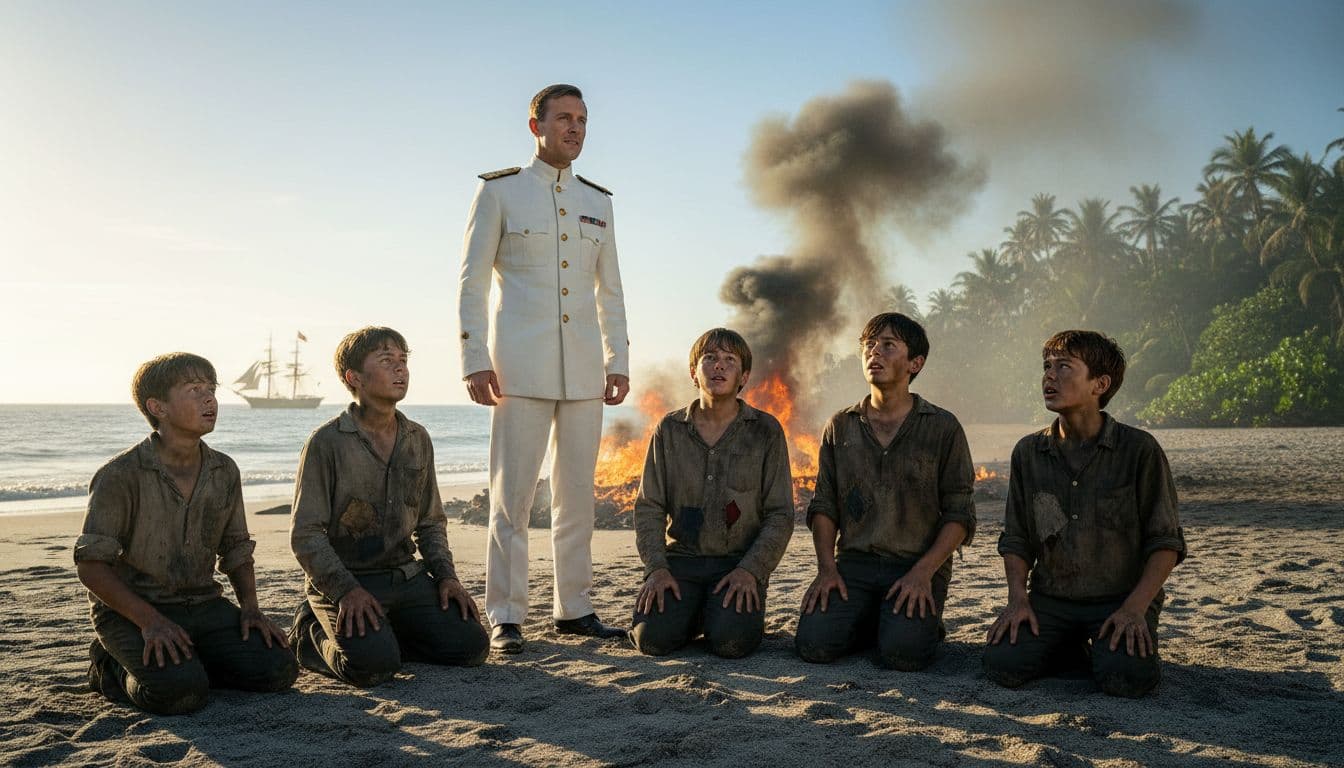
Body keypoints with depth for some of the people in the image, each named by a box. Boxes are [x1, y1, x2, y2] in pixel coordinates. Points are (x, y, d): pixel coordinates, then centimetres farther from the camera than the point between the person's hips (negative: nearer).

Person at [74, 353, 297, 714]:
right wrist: (150, 620, -24)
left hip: (203, 604, 5)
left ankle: (186, 660, 9)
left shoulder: (225, 472, 4)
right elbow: (91, 566, -14)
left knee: (278, 668, -13)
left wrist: (250, 606, -2)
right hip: (130, 610, -5)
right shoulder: (121, 475, -14)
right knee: (180, 693, -30)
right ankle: (115, 670, 3)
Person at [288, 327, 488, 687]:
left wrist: (446, 576, 0)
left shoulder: (417, 439, 8)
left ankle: (383, 633, 12)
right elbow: (305, 534, -11)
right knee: (373, 665, -28)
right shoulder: (327, 441, -10)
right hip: (341, 580, -5)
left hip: (406, 574, 5)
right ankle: (315, 635, 4)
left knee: (470, 646, -11)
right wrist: (346, 590, -23)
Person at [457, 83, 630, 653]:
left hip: (583, 369, 4)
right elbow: (471, 283, 1)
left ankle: (574, 608, 17)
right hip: (521, 366, -4)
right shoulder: (498, 190, 4)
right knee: (512, 495, -4)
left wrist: (618, 361, 11)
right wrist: (474, 362, -7)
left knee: (577, 494, 8)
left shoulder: (598, 201, 16)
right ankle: (505, 618, 4)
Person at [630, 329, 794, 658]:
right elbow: (649, 507, 5)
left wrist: (750, 570, -15)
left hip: (741, 561, -1)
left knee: (731, 642, -26)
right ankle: (691, 614, 12)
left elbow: (780, 515, -1)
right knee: (653, 638, -21)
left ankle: (745, 612, 9)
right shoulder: (669, 430, 6)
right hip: (681, 558, 2)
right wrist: (656, 567, -11)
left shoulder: (766, 431, 1)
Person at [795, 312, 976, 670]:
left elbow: (959, 514, -1)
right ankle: (872, 621, 11)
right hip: (854, 564, 3)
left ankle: (923, 623, 9)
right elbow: (824, 505, 10)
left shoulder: (943, 427, 2)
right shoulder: (840, 427, 11)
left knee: (902, 654, -26)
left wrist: (923, 572, -14)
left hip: (919, 565, -2)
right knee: (814, 644, -20)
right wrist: (827, 567, -5)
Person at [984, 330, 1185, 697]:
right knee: (1003, 665, -20)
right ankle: (1068, 644, 11)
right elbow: (1016, 538, 10)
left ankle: (1105, 644, 7)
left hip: (1121, 600, -3)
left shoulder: (1139, 450, -7)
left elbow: (1166, 542, -6)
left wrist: (1135, 608, -17)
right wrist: (1018, 597, -6)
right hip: (1050, 599, 3)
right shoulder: (1028, 452, 4)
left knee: (1126, 678, -29)